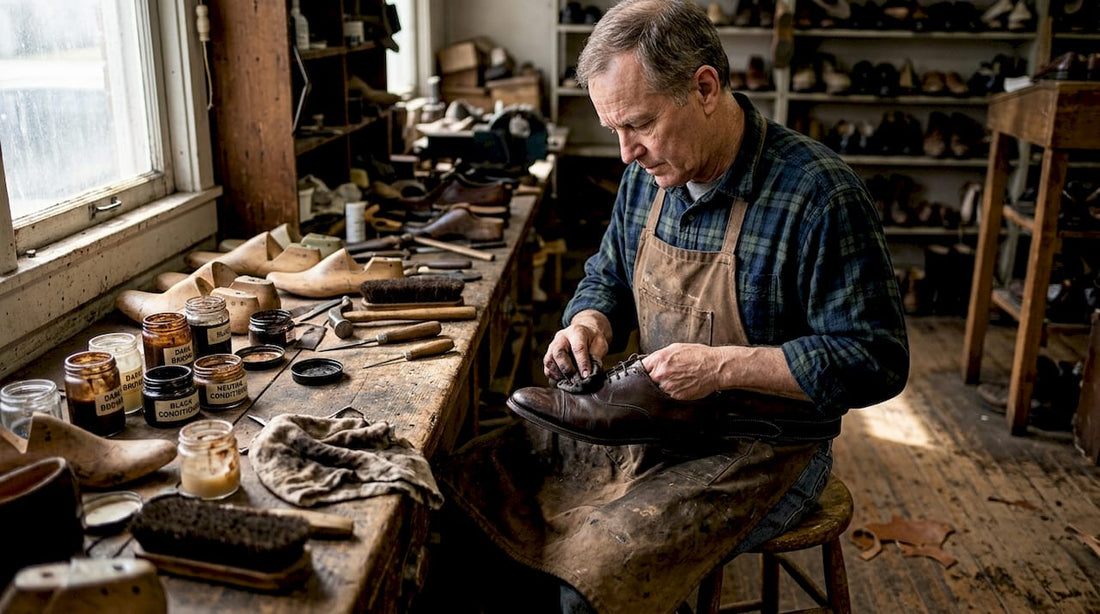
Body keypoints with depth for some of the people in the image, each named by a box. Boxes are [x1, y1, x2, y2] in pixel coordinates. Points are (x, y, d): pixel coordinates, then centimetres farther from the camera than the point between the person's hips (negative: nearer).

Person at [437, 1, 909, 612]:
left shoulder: (820, 194, -20)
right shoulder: (649, 174, 2)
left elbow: (877, 361, -19)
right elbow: (607, 278, 17)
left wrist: (723, 366, -25)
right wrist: (589, 323, -7)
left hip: (762, 450, -6)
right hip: (657, 419, 7)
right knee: (469, 478, -2)